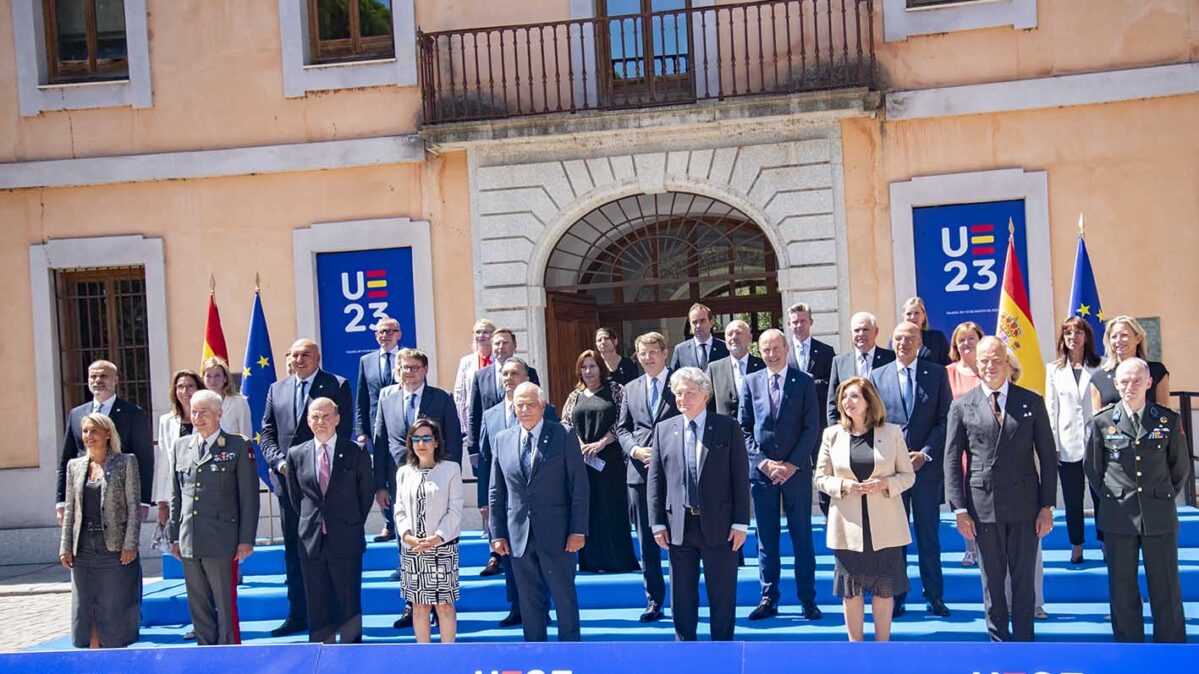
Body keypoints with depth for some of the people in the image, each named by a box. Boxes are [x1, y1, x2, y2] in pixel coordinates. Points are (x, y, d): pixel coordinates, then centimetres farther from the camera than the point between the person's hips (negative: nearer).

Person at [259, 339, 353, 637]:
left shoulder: (338, 386, -1)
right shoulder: (277, 389, 13)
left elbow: (343, 431, -6)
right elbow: (267, 433, 12)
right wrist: (279, 461, -6)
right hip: (289, 479, 5)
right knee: (293, 551, 9)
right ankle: (298, 616, 16)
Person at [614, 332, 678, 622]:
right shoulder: (631, 389, 14)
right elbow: (622, 428, 14)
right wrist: (635, 450, -6)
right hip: (640, 472, 4)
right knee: (646, 541, 7)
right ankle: (654, 600, 16)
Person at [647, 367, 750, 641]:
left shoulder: (728, 427, -1)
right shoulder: (664, 429, 6)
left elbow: (741, 478, -2)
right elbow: (655, 480, 6)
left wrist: (740, 523, -7)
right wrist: (658, 523, 0)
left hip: (719, 526, -2)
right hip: (678, 526, 2)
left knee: (723, 595, 7)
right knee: (681, 596, 10)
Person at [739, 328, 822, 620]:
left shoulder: (804, 382, 2)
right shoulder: (751, 382, 7)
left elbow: (811, 428, -2)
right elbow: (744, 428, 4)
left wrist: (791, 465, -10)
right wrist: (764, 462, -7)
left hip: (796, 470, -1)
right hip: (761, 470, 1)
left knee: (802, 536, 4)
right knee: (766, 537, 5)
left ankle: (807, 599, 11)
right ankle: (768, 598, 11)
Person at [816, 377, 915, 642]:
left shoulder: (892, 432, 3)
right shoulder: (832, 435, 5)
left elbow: (908, 476, 5)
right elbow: (821, 478, 7)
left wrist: (884, 484, -14)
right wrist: (843, 485, -13)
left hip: (885, 524, -1)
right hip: (848, 525, 1)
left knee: (884, 587, 6)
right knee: (851, 589, 6)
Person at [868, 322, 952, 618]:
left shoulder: (937, 374, 4)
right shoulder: (877, 376, 6)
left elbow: (945, 419, 0)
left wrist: (925, 453, -10)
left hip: (927, 465, -1)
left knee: (929, 535, 6)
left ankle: (934, 596, 15)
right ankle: (896, 596, 13)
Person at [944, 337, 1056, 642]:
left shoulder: (1031, 402, 4)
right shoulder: (961, 407, 3)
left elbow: (1048, 456, 5)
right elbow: (952, 460, 2)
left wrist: (1047, 506, -1)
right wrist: (959, 509, -4)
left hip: (1024, 505, 0)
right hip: (982, 507, 0)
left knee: (1024, 580, 7)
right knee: (992, 581, 8)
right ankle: (999, 642, 19)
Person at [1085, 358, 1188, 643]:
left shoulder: (1168, 420, -1)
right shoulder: (1102, 421, -2)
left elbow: (1181, 466, 11)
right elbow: (1092, 467, 10)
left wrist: (1162, 497, 12)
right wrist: (1111, 499, 10)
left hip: (1160, 516, 0)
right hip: (1118, 518, 0)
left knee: (1166, 588, 6)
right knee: (1122, 589, 7)